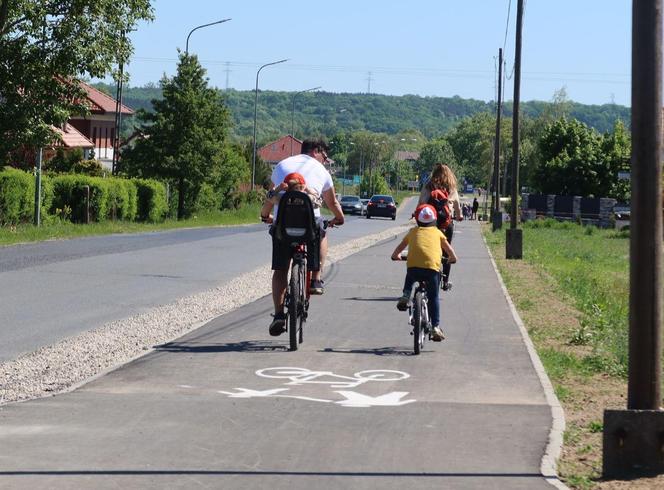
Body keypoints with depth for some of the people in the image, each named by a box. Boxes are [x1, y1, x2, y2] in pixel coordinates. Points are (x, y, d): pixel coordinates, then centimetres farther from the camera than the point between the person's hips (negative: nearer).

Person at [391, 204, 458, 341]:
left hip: (413, 266, 1)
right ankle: (435, 327, 4)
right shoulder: (438, 233, 22)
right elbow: (451, 252, 22)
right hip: (433, 267, -1)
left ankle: (405, 296, 9)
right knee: (433, 298, 11)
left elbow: (398, 249, 27)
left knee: (409, 279, 35)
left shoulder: (413, 232, 23)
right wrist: (451, 259, 42)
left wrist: (396, 256, 48)